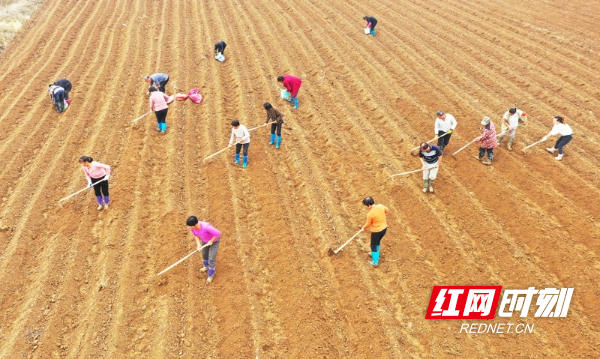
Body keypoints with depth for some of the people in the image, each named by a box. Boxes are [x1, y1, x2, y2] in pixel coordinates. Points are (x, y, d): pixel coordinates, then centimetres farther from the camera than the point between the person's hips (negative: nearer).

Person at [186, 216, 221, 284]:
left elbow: (218, 233, -37)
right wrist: (198, 244, -18)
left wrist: (211, 241, -25)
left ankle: (211, 275, 21)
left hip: (214, 240, -6)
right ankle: (206, 267, 56)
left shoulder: (205, 227, -46)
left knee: (211, 259, -1)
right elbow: (196, 235, -5)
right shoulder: (192, 227, -26)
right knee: (204, 254, 26)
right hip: (205, 240, 7)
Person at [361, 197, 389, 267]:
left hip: (376, 231, -7)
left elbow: (368, 225, -12)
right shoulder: (381, 206, -12)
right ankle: (376, 254, 53)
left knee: (373, 245, 14)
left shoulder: (370, 214, -28)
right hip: (384, 228, 7)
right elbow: (387, 211, 8)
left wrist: (364, 227, 9)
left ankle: (375, 262, 21)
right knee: (378, 241, 31)